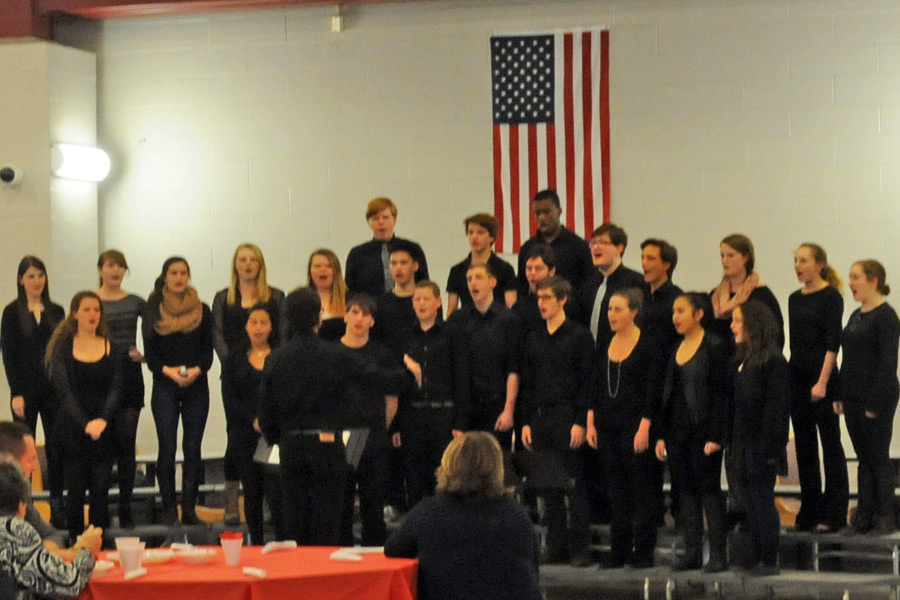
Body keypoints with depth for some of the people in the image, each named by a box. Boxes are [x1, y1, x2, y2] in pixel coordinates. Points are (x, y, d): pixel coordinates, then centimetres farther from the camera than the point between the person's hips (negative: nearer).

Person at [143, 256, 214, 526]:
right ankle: (169, 510, 0)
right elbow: (150, 353, 1)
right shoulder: (154, 311, 4)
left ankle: (189, 509, 6)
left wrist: (197, 370, -15)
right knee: (167, 448, -5)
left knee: (192, 449, 1)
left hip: (197, 385, 1)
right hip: (164, 386, -1)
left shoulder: (202, 311, 8)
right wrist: (168, 370, -16)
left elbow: (208, 350, 4)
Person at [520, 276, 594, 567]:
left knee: (574, 483, -3)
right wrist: (526, 421, 9)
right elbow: (527, 383, 16)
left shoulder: (579, 336, -3)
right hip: (540, 419, 5)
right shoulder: (534, 340, 13)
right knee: (547, 484, 6)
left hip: (568, 418, -5)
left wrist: (580, 422, -12)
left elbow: (586, 382, -6)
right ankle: (556, 544, 12)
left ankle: (580, 546, 1)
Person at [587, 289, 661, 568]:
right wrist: (591, 423, 8)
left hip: (636, 427, -6)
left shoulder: (646, 344, -7)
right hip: (608, 427, 6)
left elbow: (652, 390, -9)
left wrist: (644, 427, -15)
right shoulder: (606, 344, 10)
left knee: (642, 490, -1)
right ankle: (619, 552, 13)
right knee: (616, 491, 8)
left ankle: (643, 552, 6)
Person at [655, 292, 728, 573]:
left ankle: (717, 553, 1)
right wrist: (660, 434, 11)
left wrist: (715, 436, -16)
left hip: (703, 429, -7)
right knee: (685, 491, 7)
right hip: (677, 431, 7)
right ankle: (692, 551, 12)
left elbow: (720, 393, -11)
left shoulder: (714, 347, -8)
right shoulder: (677, 349, 12)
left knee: (709, 489, -3)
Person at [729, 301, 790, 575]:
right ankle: (760, 558, 16)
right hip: (744, 442, 9)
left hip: (762, 446, -9)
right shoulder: (743, 359, 14)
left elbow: (777, 408, -16)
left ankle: (769, 560, 2)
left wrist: (771, 447, -19)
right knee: (751, 501, 10)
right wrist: (732, 440, 12)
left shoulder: (773, 360, -13)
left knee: (762, 499, -4)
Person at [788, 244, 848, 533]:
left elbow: (833, 343, -14)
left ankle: (833, 515, 1)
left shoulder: (830, 297, -8)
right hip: (797, 377, 7)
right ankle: (809, 512, 14)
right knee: (804, 445, 9)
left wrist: (823, 382, -20)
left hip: (822, 378, -7)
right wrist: (787, 377, 12)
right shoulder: (795, 299, 12)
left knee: (830, 444, -2)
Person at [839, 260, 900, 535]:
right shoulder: (856, 316, 14)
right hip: (854, 399, 8)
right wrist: (841, 396, 11)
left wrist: (875, 403, -19)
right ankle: (863, 517, 14)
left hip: (877, 400, -8)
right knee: (864, 459, 10)